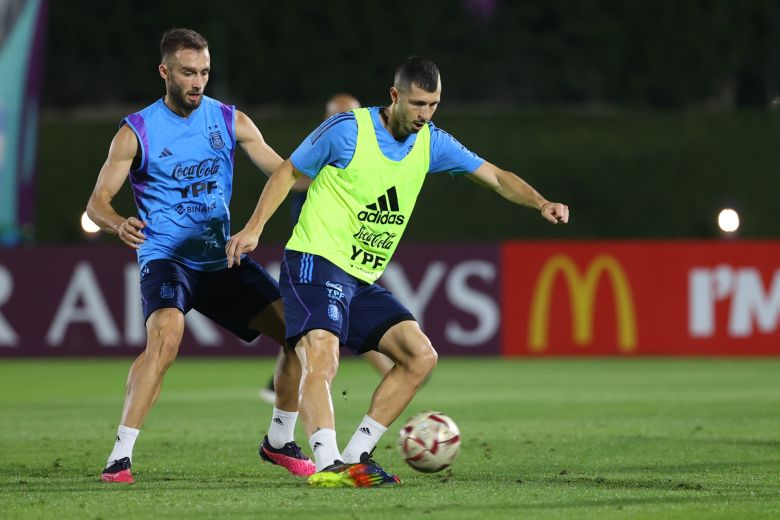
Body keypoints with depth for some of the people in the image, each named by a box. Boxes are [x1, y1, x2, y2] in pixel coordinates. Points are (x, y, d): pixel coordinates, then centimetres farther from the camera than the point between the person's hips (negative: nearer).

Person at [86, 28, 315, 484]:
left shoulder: (231, 121, 4)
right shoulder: (136, 132, -5)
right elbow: (98, 202, -6)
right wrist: (120, 225, -29)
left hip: (222, 259, 5)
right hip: (166, 258, -5)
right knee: (166, 339, -33)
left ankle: (279, 441, 18)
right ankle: (120, 456, -28)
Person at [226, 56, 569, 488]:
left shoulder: (431, 143, 7)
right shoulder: (347, 129, -10)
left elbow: (496, 177, 9)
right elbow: (289, 172, 1)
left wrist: (540, 203, -8)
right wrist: (254, 228, -8)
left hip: (363, 281, 7)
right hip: (316, 262, -7)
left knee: (421, 356, -3)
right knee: (321, 359, -28)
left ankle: (355, 456, -1)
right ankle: (328, 463, -38)